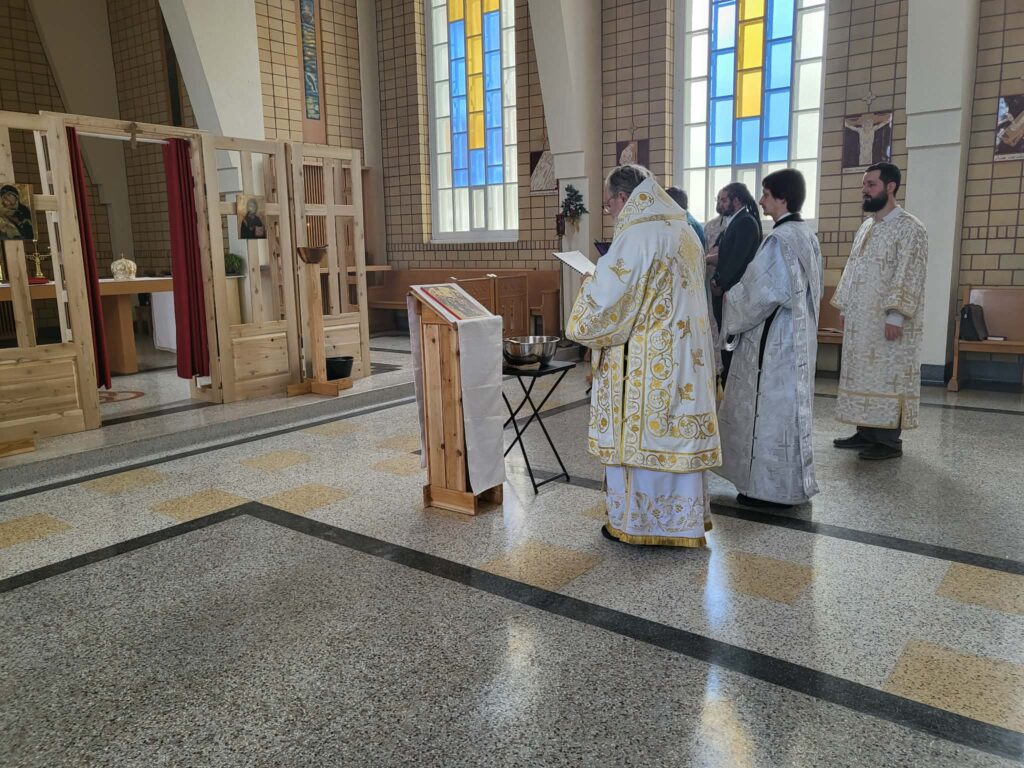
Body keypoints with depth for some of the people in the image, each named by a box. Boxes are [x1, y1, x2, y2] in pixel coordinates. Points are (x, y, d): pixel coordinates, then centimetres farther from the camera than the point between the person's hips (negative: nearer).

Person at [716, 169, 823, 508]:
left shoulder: (779, 240, -19)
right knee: (788, 406, 16)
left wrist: (729, 293, -3)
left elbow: (762, 292, -21)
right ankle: (790, 483, 26)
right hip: (797, 336, 10)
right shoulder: (807, 236, 10)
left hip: (775, 340, -10)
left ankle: (772, 489, 7)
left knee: (769, 409, -1)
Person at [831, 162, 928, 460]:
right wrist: (844, 308, 15)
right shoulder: (865, 227, 15)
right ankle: (866, 432, 19)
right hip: (860, 320, 8)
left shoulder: (909, 228, -9)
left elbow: (909, 277, -16)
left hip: (887, 320, -8)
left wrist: (895, 315, -22)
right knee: (863, 375, 11)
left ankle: (889, 440, 3)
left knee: (887, 377, -4)